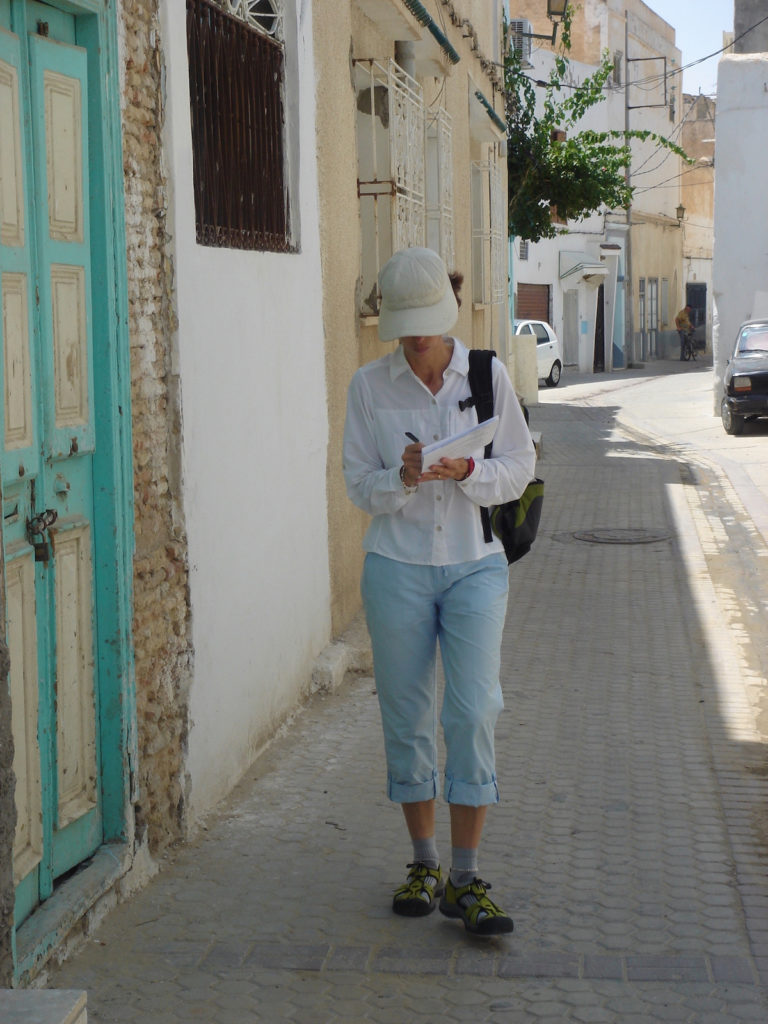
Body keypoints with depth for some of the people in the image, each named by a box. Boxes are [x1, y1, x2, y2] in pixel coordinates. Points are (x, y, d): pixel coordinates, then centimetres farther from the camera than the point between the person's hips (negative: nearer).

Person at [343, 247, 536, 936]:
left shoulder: (488, 375, -1)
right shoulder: (369, 386, -1)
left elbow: (520, 467, 2)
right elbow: (360, 485, 1)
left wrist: (468, 472, -18)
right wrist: (404, 478, -21)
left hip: (475, 564, -1)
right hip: (397, 568, 1)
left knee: (474, 712, -10)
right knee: (408, 717, 5)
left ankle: (466, 879, -2)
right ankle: (423, 863, 22)